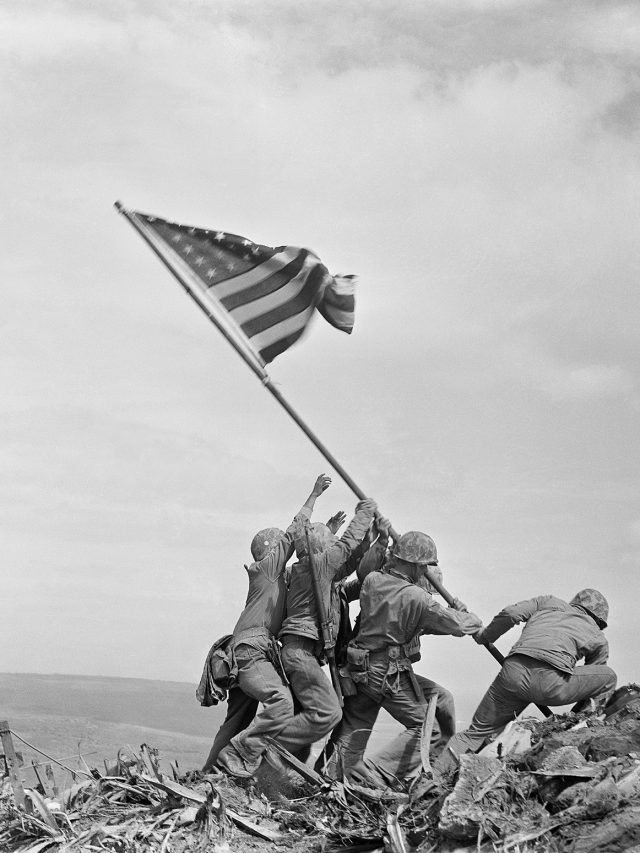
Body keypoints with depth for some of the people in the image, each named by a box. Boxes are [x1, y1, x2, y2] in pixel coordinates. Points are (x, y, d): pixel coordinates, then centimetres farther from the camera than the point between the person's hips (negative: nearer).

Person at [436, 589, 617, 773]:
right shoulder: (599, 639, 28)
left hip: (513, 672, 3)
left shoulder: (549, 602, 31)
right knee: (609, 678, 23)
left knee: (477, 732, 17)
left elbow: (510, 613, 14)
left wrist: (485, 636, 30)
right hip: (552, 683, -3)